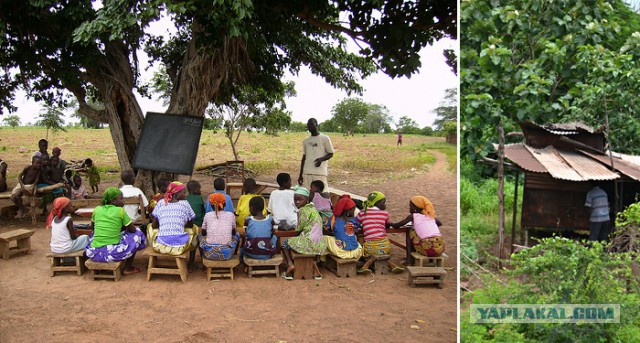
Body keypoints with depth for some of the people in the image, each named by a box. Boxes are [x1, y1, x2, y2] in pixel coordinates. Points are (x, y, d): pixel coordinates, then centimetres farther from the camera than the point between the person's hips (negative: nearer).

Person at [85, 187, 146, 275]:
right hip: (112, 253, -5)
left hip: (94, 253, 6)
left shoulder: (97, 209, 7)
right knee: (136, 234, 15)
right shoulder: (120, 211, -4)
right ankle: (128, 269, 18)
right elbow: (132, 229, 3)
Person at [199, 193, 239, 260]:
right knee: (237, 234, 29)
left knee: (201, 235, 31)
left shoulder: (207, 215, 1)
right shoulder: (231, 215, 1)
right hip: (227, 254, 0)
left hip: (209, 254, 0)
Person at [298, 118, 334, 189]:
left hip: (320, 173, -4)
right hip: (307, 173, 4)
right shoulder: (305, 141, 16)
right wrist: (300, 175, 15)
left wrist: (321, 159, -16)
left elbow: (331, 154, 5)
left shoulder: (325, 138, 3)